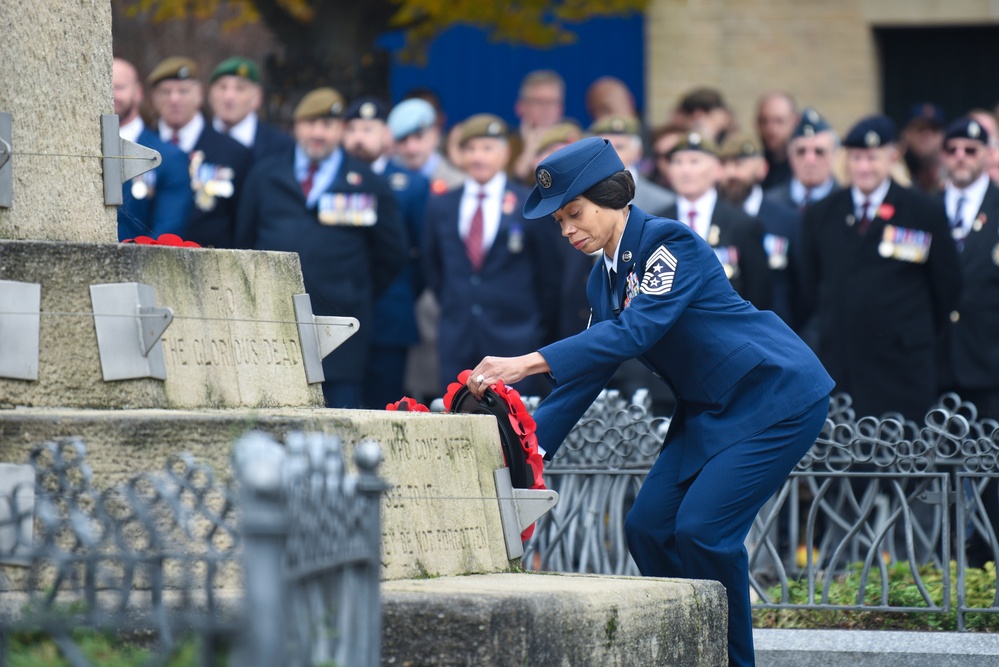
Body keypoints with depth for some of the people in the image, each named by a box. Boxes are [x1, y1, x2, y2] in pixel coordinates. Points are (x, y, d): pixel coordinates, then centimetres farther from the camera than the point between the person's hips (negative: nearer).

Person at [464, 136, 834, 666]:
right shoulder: (604, 279, 7)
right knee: (648, 527, 1)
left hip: (777, 396, -9)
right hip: (710, 411, 9)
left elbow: (636, 329, -33)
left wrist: (528, 363, -41)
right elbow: (589, 373, 10)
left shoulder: (670, 243, -20)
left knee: (702, 527, -19)